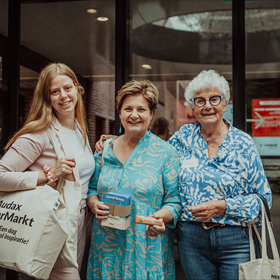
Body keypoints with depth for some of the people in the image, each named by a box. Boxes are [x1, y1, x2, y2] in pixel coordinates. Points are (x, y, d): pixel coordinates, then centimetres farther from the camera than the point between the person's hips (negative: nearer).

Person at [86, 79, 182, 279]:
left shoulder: (166, 153, -3)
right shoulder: (105, 150, 7)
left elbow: (175, 200, -4)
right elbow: (92, 188, 14)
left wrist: (162, 217, -22)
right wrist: (94, 204, -6)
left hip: (147, 246, -3)